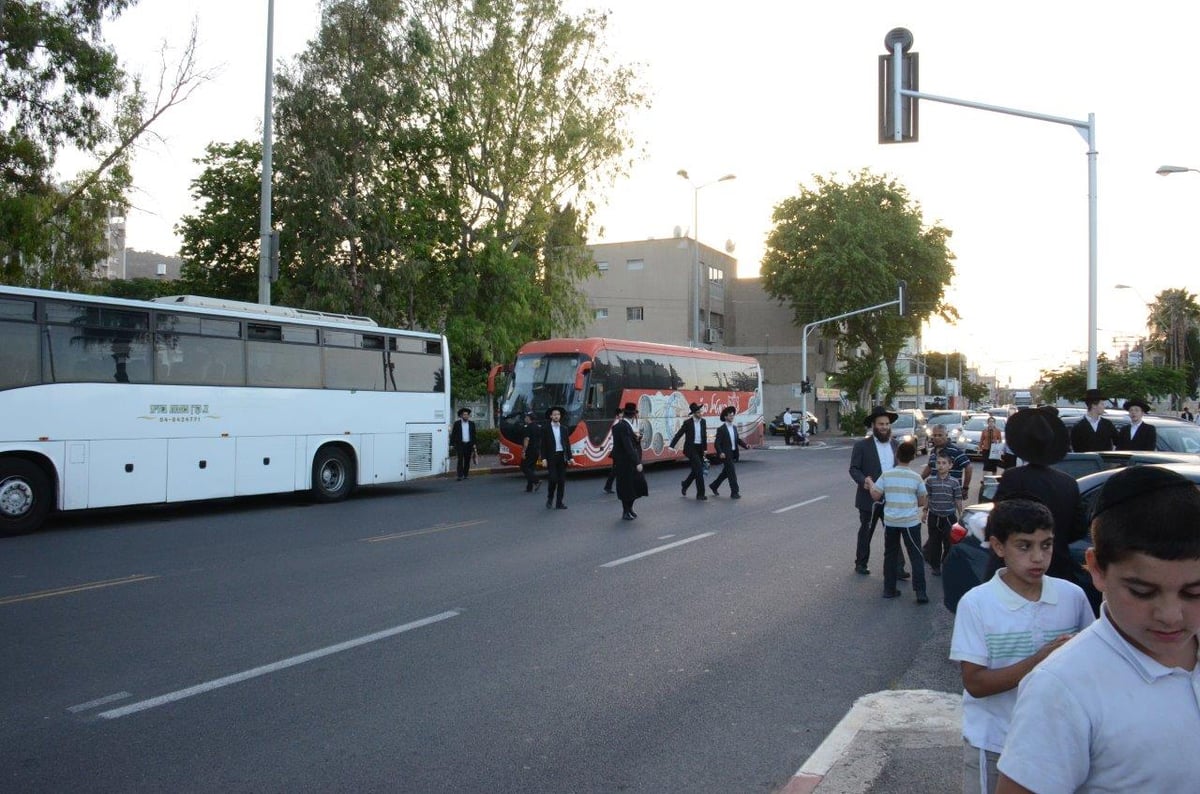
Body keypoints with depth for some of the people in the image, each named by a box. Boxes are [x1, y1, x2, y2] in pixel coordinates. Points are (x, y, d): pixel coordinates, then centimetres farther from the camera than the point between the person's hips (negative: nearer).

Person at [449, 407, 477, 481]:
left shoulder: (472, 424, 9)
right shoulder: (457, 423, 2)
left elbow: (474, 434, 11)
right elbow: (453, 434, 2)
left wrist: (474, 444, 4)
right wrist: (452, 444, -4)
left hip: (469, 444, 3)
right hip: (460, 444, -3)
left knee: (467, 461, 5)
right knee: (460, 460, -10)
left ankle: (465, 475, 15)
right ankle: (460, 476, -11)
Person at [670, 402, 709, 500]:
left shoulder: (703, 421, 6)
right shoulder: (687, 422, -9)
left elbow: (704, 436, 12)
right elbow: (679, 434, -9)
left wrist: (705, 448, 9)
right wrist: (671, 445, -16)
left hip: (700, 449, 6)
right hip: (691, 449, -6)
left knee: (696, 470, 13)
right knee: (699, 470, -10)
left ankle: (684, 484, 37)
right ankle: (700, 494, -3)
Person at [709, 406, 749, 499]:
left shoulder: (734, 428, 11)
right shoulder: (721, 429, -12)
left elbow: (738, 440, 13)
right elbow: (717, 443, -15)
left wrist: (745, 445, -3)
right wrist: (720, 453, -29)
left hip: (733, 454, 8)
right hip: (726, 455, -8)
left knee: (726, 472, 18)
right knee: (732, 473, -7)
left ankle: (714, 486, 34)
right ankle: (734, 492, 0)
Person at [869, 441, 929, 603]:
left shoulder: (886, 475, -5)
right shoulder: (916, 477, -5)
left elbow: (875, 495, -3)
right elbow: (923, 502, 1)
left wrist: (870, 484, 14)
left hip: (890, 521, 2)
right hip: (910, 521, -2)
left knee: (890, 556, 14)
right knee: (916, 557, 5)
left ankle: (889, 589, 18)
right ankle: (920, 592, -1)